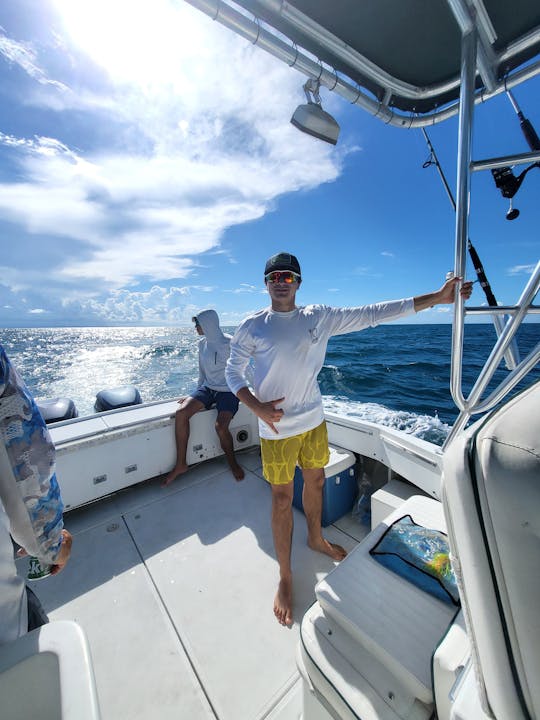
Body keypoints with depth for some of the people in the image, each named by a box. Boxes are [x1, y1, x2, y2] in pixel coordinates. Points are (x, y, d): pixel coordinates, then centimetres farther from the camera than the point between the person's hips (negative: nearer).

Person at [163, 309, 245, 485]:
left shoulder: (229, 343, -15)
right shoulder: (202, 343, 6)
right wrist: (196, 394, 16)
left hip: (228, 391, -6)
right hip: (207, 388, 6)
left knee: (221, 426, -27)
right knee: (181, 413, -15)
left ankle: (232, 462, 5)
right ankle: (181, 464, -1)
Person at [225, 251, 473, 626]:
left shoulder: (320, 317, -1)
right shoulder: (252, 326, -7)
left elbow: (373, 314, -2)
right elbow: (233, 370, -2)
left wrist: (437, 297, -3)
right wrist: (256, 406, -18)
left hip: (314, 418, 4)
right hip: (277, 426, -3)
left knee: (316, 480, 22)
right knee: (283, 497, 7)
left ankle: (316, 538, 52)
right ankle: (285, 577, 31)